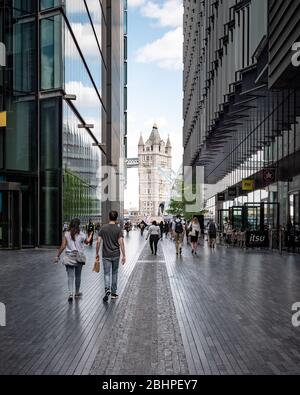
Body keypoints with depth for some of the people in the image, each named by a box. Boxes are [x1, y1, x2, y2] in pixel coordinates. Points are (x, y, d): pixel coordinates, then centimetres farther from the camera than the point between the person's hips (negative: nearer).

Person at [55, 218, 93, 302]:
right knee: (78, 276, 15)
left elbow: (63, 247, -8)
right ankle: (77, 293, 28)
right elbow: (87, 242, 15)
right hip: (79, 257, 1)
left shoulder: (66, 234, -6)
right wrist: (90, 235, 34)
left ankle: (70, 293, -14)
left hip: (69, 258, -1)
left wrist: (58, 256, 1)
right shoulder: (81, 234, -5)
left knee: (70, 276, 0)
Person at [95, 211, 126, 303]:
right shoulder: (119, 229, -6)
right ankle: (113, 293, 21)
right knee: (114, 273, 14)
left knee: (107, 274, 4)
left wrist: (97, 253, 6)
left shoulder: (103, 228, -2)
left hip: (106, 255, 0)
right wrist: (124, 255, -9)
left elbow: (98, 242, -4)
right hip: (116, 255, 0)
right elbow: (121, 243, -13)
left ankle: (107, 290, -18)